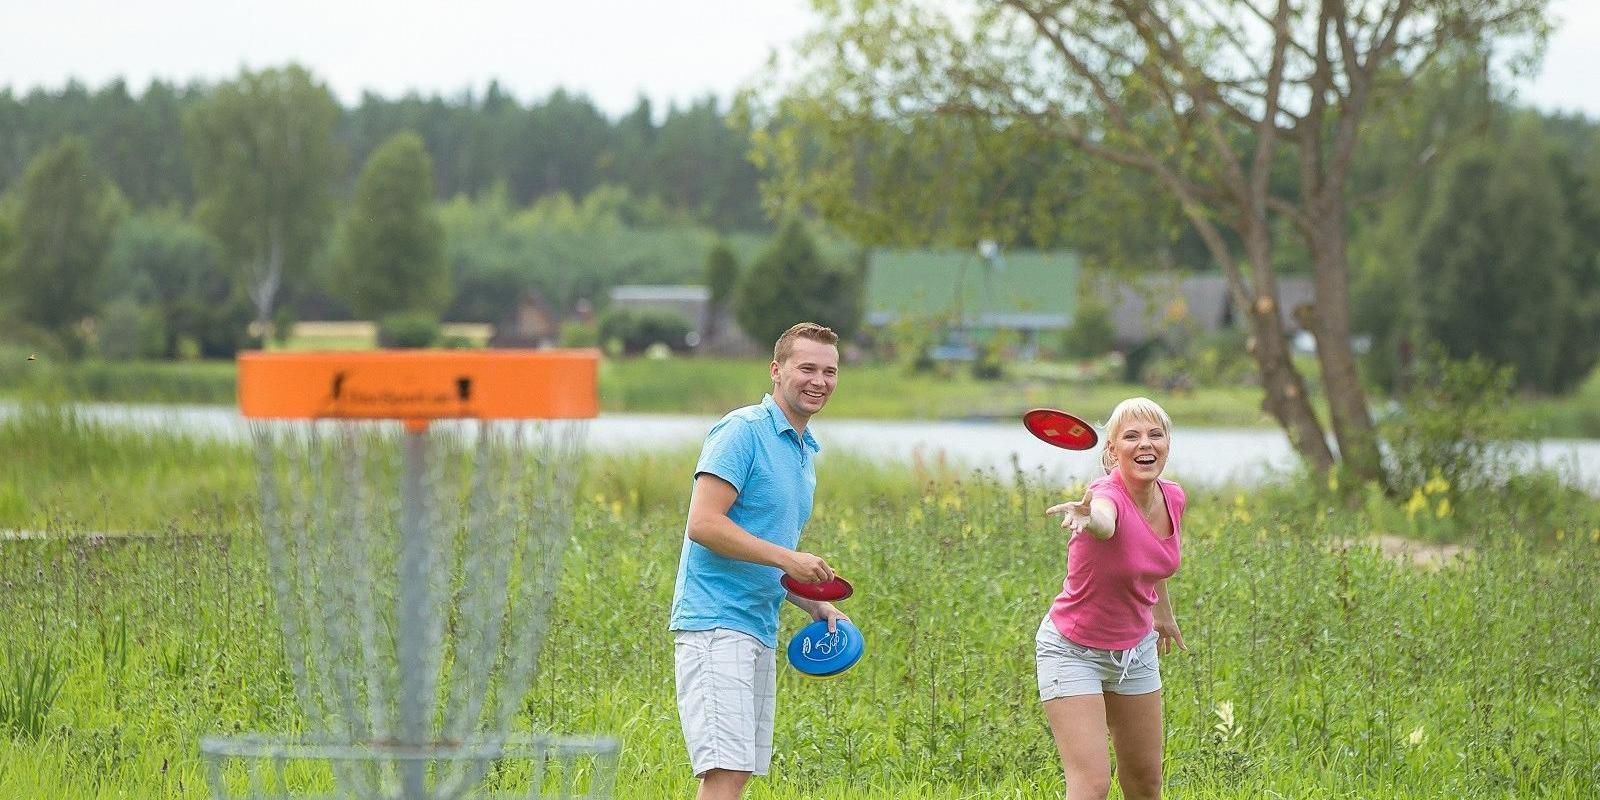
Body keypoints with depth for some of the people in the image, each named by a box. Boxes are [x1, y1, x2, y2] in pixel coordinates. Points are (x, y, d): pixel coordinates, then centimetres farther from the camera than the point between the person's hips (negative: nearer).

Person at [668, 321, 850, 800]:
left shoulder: (805, 451, 20)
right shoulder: (742, 431, -9)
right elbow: (703, 523, -18)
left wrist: (816, 607, 14)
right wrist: (786, 558, -20)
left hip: (760, 631, 9)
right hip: (715, 622, -9)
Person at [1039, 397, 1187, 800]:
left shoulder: (1172, 498, -5)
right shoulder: (1108, 495, -28)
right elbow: (1104, 523, -55)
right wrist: (1088, 517, -78)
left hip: (1136, 648, 7)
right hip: (1073, 650, -7)